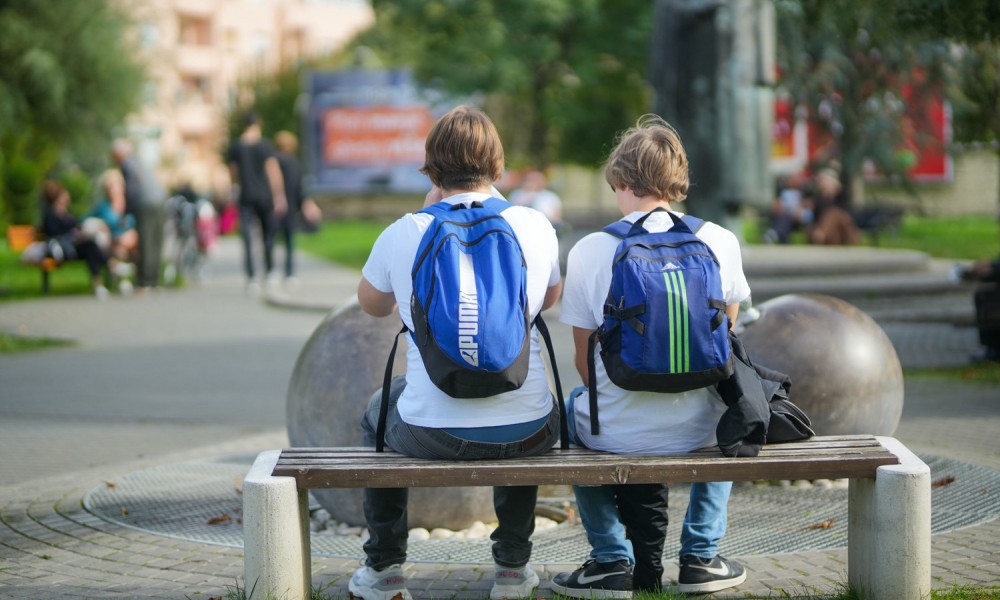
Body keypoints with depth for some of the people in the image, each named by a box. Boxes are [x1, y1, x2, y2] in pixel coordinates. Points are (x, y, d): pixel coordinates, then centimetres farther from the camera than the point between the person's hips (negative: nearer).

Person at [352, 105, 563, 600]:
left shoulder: (403, 233, -8)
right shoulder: (534, 226, -4)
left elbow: (372, 305, 14)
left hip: (432, 434, -1)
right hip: (527, 436, 1)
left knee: (378, 410, 35)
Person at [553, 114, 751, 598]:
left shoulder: (589, 251, -8)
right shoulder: (719, 242, -4)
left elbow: (586, 363, 0)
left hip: (616, 434, -1)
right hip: (697, 431, 1)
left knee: (571, 408, 35)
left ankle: (613, 560, 27)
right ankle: (700, 555, 31)